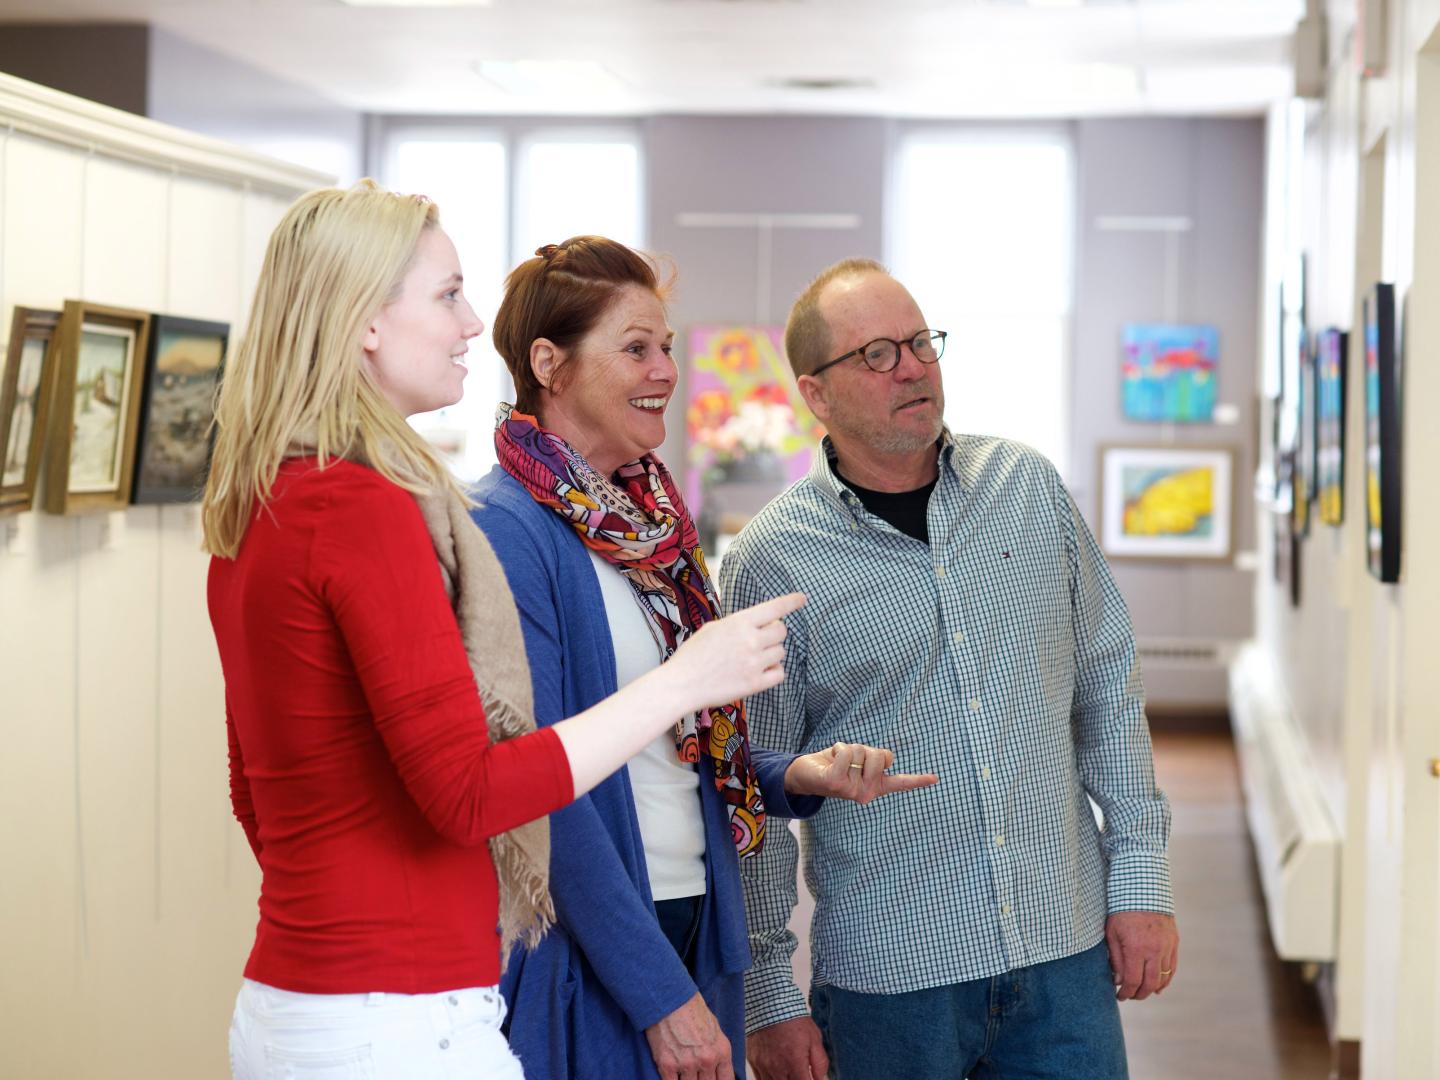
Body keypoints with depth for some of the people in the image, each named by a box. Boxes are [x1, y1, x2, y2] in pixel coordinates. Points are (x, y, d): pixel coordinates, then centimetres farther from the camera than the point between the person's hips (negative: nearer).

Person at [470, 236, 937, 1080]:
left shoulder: (656, 519, 11)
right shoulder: (508, 532, -15)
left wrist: (801, 775, -2)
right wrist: (661, 995, -19)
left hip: (694, 922, 8)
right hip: (584, 953, -8)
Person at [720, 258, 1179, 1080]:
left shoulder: (1030, 488, 5)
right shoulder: (771, 562, -6)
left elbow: (1109, 689, 10)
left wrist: (1141, 876, 5)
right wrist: (768, 996, -2)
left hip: (1066, 955, 3)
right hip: (887, 976, -2)